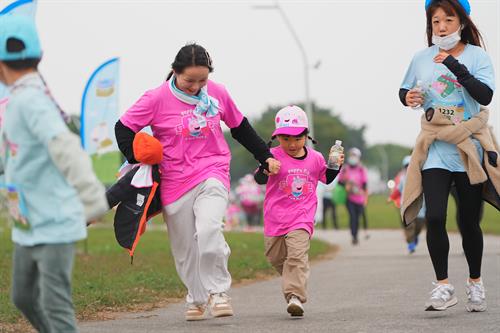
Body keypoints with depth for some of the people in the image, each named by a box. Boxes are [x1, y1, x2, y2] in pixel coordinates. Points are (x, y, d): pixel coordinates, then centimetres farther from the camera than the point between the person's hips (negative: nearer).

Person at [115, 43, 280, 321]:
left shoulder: (218, 93, 1)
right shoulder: (157, 99, -7)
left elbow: (241, 128, 16)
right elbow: (124, 128, 1)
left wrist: (266, 156, 17)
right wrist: (138, 162, -9)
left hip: (212, 175, 0)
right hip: (175, 181, 0)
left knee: (209, 231, -25)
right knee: (185, 248, 7)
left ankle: (218, 291, -10)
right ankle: (197, 299, 27)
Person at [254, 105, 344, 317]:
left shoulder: (315, 158, 5)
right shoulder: (274, 156, -7)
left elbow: (326, 178, 23)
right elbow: (259, 179, -19)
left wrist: (335, 165, 5)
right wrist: (265, 168, -40)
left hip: (302, 218, -1)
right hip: (275, 218, 1)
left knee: (297, 255, -20)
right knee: (276, 259, 15)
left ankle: (295, 296, -26)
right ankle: (295, 283, 42)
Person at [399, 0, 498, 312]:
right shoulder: (422, 59, 5)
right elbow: (405, 91, 19)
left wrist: (457, 67, -23)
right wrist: (408, 98, -4)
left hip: (470, 148, -1)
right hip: (436, 149, 1)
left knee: (470, 221, 6)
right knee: (435, 217, -14)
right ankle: (443, 286, -7)